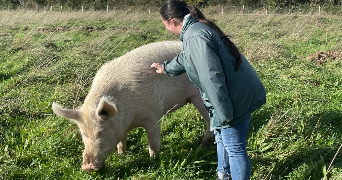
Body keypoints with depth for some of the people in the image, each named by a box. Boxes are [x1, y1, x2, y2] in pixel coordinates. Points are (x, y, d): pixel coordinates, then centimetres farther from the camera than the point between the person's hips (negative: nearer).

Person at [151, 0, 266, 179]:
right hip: (242, 92, 11)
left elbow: (212, 77, -29)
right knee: (222, 136, 28)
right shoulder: (199, 28, 12)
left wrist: (224, 113, -25)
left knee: (234, 148, 1)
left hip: (236, 98, -11)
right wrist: (166, 68, 50)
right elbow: (185, 58, 33)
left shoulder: (194, 36, -22)